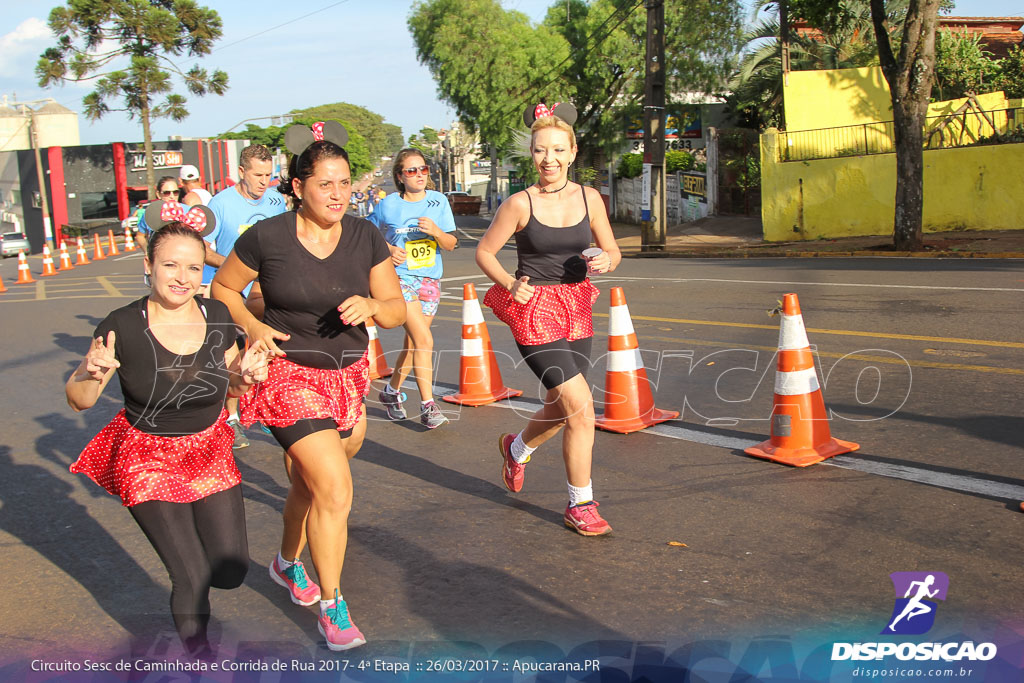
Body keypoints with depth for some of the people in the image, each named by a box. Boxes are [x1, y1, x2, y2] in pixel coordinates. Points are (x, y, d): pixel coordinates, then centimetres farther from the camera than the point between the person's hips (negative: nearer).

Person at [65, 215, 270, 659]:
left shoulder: (218, 318, -7)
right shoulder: (123, 327, -18)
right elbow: (77, 400, -10)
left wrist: (246, 376, -14)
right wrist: (93, 374, -32)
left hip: (211, 455, 4)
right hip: (149, 462, -4)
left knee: (231, 573, 5)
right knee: (193, 580, -3)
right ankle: (196, 649, 28)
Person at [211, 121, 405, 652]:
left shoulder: (365, 237, -1)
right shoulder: (266, 237, -11)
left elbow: (397, 310, 2)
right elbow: (223, 288, 5)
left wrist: (370, 305, -20)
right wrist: (251, 326, -13)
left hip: (347, 375, 5)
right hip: (291, 374, -4)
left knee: (309, 481, 20)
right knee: (335, 490, -14)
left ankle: (287, 564, 48)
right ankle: (331, 608, 4)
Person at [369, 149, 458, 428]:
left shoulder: (438, 201, 2)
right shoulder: (389, 205, -4)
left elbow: (451, 245, 1)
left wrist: (436, 231, -19)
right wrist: (388, 248, -9)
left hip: (430, 280, 4)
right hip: (400, 278, -4)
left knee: (412, 344, 13)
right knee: (424, 341, -17)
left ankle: (391, 391, 35)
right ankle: (428, 407, -12)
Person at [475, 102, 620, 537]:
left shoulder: (589, 198, 2)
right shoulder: (520, 204, -8)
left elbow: (612, 251, 11)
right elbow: (484, 252, 1)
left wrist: (604, 262, -12)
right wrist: (509, 283, -14)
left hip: (577, 310, 5)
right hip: (534, 310, -5)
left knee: (563, 409, 14)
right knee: (581, 407, -12)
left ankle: (517, 448, 49)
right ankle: (581, 506, 6)